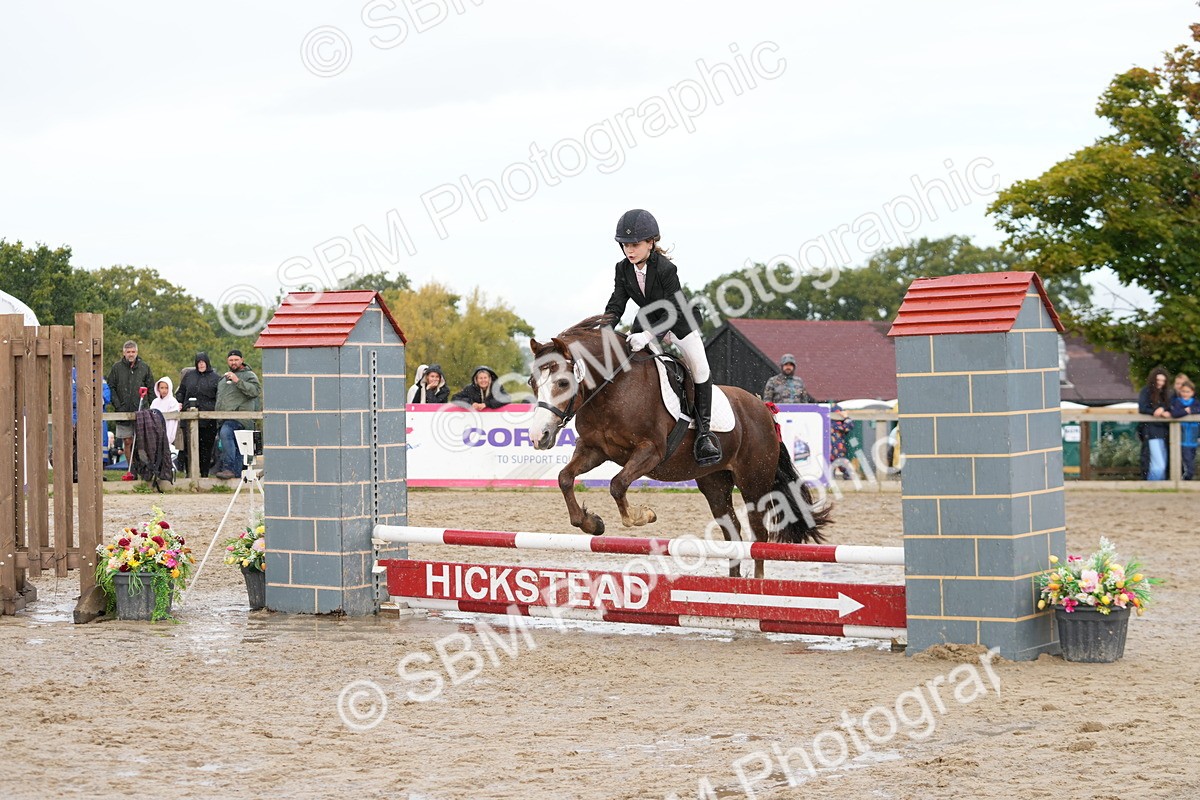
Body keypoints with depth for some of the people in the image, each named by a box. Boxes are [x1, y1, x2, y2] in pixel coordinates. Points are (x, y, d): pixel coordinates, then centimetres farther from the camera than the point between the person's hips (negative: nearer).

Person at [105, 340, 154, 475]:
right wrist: (118, 406, -7)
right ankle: (131, 469, 7)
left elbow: (151, 388, 11)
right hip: (123, 412, 0)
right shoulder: (117, 368, 5)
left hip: (140, 412, 0)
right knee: (127, 442, 1)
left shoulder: (144, 367, 8)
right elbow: (111, 388, 3)